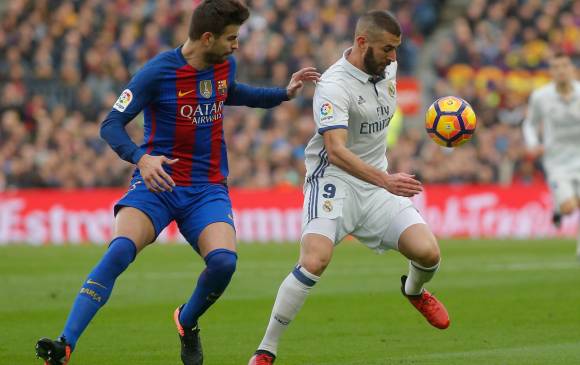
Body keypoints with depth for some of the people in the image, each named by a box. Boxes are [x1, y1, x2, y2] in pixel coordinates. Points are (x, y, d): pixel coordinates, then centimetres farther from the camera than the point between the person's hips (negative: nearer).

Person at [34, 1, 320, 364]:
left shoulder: (226, 65, 6)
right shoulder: (159, 71, -13)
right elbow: (111, 125, -13)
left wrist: (284, 93, 26)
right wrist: (141, 158, -30)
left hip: (208, 190, 4)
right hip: (158, 184, -4)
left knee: (224, 261, -23)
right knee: (120, 249, -29)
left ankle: (188, 322, 10)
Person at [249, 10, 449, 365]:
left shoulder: (387, 69, 4)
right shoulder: (334, 86, -21)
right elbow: (336, 151, -32)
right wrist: (386, 180, -42)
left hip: (376, 181, 6)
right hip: (334, 180, -6)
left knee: (428, 253, -10)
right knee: (314, 261, -28)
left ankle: (414, 290, 30)